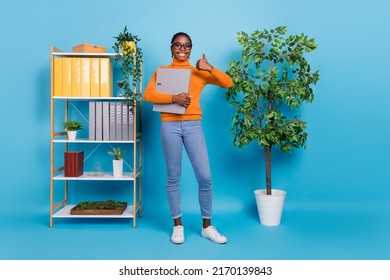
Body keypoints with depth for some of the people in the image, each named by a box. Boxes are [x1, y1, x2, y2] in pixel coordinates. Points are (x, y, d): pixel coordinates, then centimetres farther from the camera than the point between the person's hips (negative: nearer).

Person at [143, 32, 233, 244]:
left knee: (205, 177, -2)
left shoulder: (199, 72, 12)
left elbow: (228, 83, 5)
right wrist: (173, 98, -16)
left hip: (193, 126, 1)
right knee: (173, 178, 5)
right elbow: (148, 95, -4)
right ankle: (178, 226, 19)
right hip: (170, 126, -1)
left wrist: (210, 68, -7)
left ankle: (207, 227, 14)